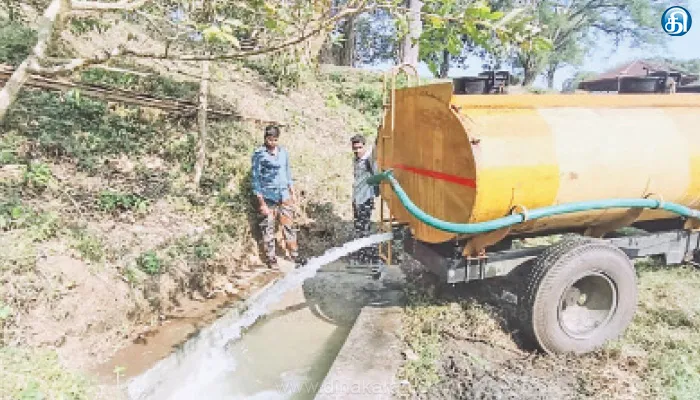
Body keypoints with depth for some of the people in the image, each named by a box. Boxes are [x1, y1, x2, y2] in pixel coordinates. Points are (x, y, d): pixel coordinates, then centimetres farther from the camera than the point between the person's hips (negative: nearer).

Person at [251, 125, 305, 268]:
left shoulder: (283, 152, 7)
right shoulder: (259, 154, -7)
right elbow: (256, 178, -8)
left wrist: (292, 193, 13)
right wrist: (261, 202, -12)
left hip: (284, 195, 4)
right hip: (268, 197, -4)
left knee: (289, 226, 7)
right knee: (268, 228, 2)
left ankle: (295, 255, 16)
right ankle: (270, 258, 13)